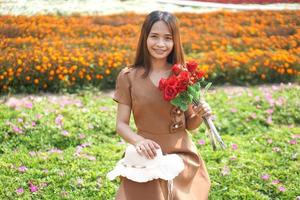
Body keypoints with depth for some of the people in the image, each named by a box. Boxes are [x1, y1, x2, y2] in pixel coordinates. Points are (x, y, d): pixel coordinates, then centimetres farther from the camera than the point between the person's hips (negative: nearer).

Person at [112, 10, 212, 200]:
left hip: (182, 156, 1)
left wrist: (200, 115, -13)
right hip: (147, 158, -1)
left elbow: (190, 125, 9)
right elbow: (121, 124, -2)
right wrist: (138, 140, -21)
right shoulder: (128, 76, -4)